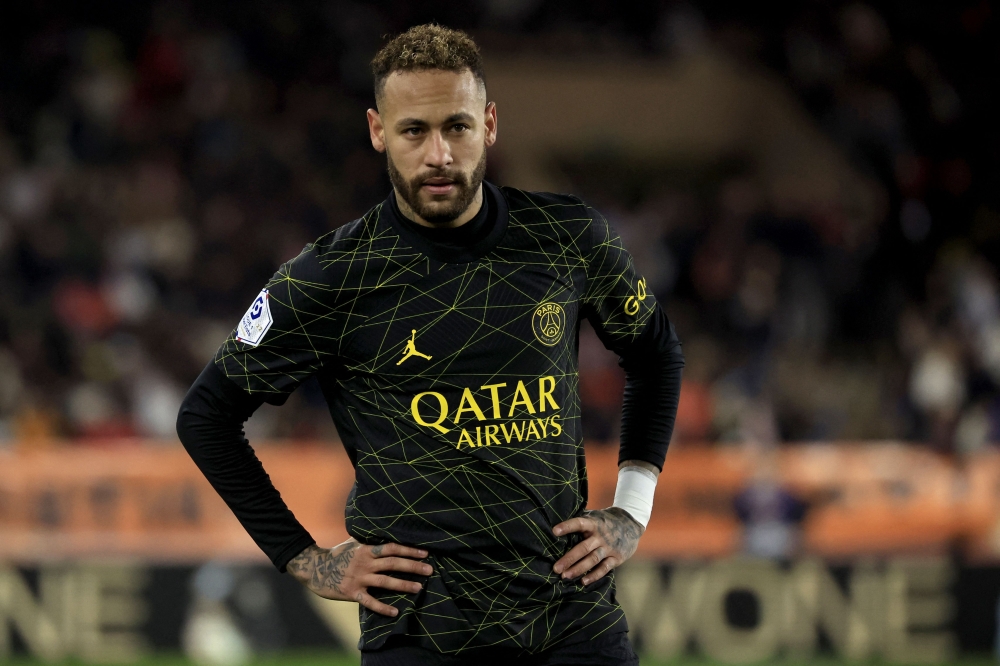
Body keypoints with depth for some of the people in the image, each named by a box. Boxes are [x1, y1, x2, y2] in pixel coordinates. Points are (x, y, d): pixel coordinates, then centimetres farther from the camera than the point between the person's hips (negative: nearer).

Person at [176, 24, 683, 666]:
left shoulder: (570, 238, 1)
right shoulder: (335, 277, -7)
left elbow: (656, 353, 20)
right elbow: (208, 415, 3)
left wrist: (632, 512, 11)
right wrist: (306, 559, 0)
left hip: (576, 610, 2)